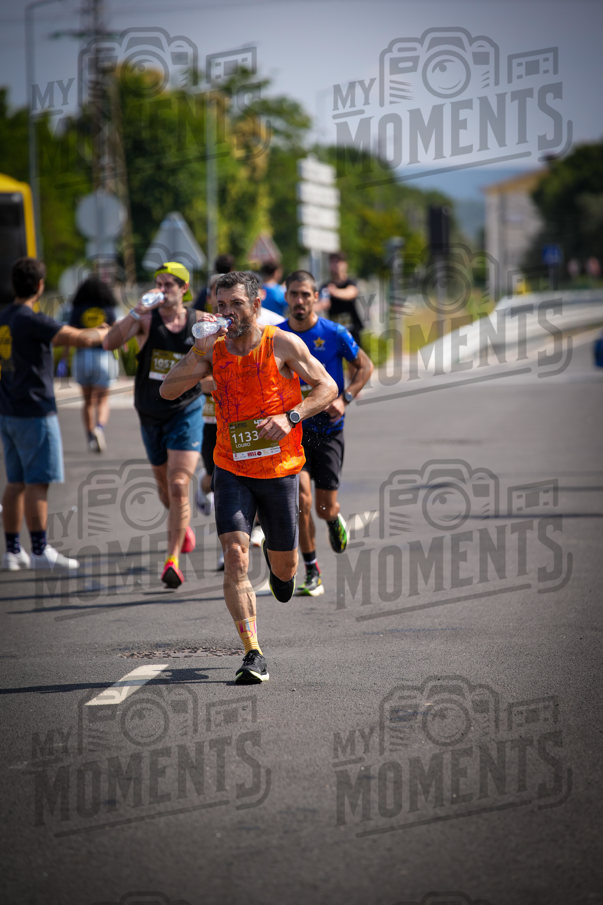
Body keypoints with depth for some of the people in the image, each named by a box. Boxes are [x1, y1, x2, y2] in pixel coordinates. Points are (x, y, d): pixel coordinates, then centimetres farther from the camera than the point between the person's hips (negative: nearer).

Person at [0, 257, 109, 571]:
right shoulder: (31, 320, -17)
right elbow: (81, 339, -23)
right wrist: (105, 333, -4)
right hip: (35, 413, -8)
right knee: (37, 483, -4)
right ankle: (40, 551, -1)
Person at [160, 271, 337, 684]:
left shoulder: (283, 344, -8)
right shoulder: (214, 349, -2)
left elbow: (327, 387, -3)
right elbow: (168, 391, -8)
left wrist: (291, 417, -18)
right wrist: (201, 351, -22)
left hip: (280, 468, -1)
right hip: (232, 470, 1)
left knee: (284, 567, 11)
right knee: (235, 555, -17)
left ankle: (279, 563, 51)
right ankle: (254, 655, -16)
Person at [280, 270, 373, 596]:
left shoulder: (334, 334, -6)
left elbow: (365, 366, 3)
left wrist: (344, 398, -10)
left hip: (328, 431, -1)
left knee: (325, 508, 0)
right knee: (301, 499, -16)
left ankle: (334, 519, 40)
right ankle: (311, 572, -3)